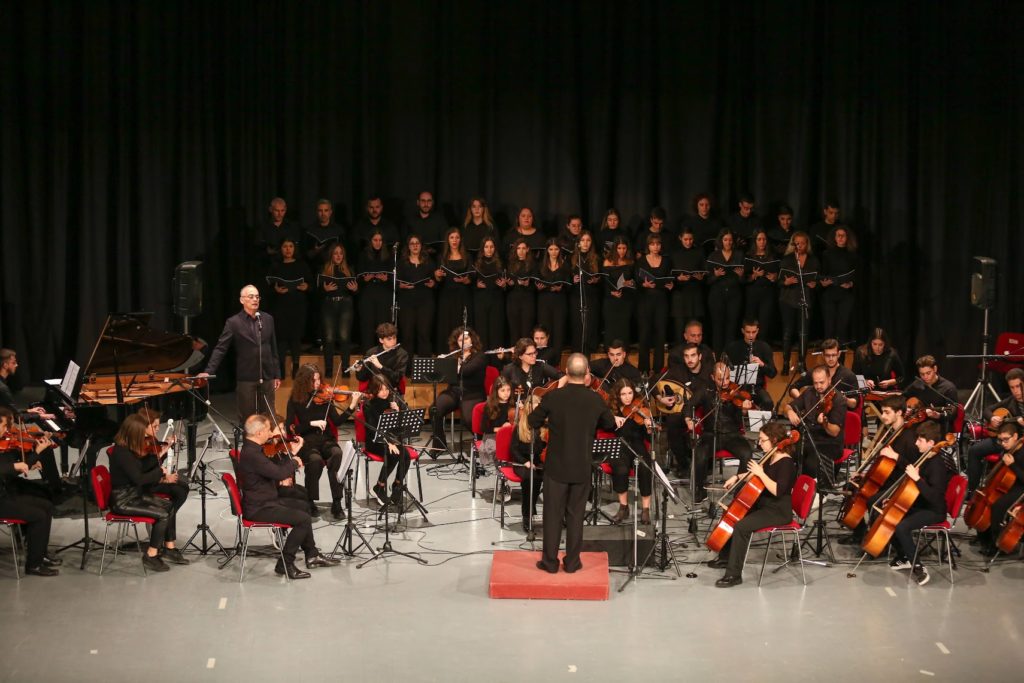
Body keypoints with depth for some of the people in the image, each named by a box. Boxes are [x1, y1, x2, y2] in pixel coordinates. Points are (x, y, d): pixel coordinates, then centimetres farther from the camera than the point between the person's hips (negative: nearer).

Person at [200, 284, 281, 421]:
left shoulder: (268, 319, 8)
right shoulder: (233, 322, -4)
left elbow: (273, 349, 12)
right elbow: (220, 349, -9)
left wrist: (277, 374, 10)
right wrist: (208, 371, -20)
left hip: (267, 377, 3)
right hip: (245, 379, -3)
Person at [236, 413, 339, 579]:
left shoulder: (252, 448, 7)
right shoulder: (251, 454, -27)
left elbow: (274, 468, 13)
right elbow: (279, 473, -31)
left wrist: (292, 454, 7)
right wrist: (294, 462, -12)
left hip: (264, 501, 11)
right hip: (258, 508, -11)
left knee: (303, 506, 23)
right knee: (303, 519, -16)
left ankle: (312, 555, 30)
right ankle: (285, 564, -4)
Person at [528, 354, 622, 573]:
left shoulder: (552, 397, -13)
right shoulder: (595, 400, -8)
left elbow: (533, 421, 1)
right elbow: (610, 424, 10)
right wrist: (616, 420, 34)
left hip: (556, 465, -1)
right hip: (582, 467, 1)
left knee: (553, 514, 8)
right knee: (575, 515, 11)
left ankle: (550, 561, 13)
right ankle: (572, 562, 16)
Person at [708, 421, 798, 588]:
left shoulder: (786, 463, -20)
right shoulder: (771, 457, 8)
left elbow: (777, 491, -31)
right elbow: (755, 475, 25)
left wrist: (760, 473, -29)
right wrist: (738, 477, 12)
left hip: (778, 512, -11)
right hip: (763, 505, 11)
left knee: (741, 527, -28)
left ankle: (734, 574, -22)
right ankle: (725, 557, 33)